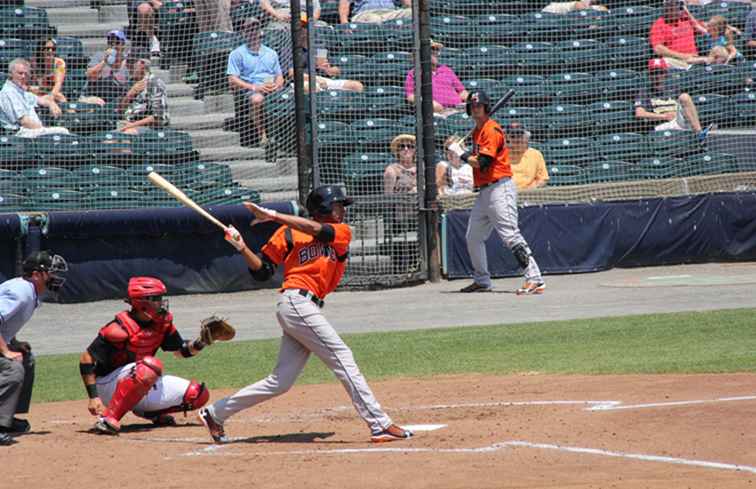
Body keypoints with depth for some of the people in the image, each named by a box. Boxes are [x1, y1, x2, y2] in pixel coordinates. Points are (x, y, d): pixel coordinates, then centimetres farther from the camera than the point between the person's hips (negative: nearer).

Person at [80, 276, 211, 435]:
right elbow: (86, 359, -21)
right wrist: (93, 397, -28)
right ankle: (108, 418, -31)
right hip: (108, 388, -7)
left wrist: (198, 344, -13)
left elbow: (181, 351, 10)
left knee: (199, 394, -2)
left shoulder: (162, 322, -1)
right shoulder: (121, 328, -23)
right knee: (151, 365, -37)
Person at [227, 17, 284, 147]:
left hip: (272, 89, 4)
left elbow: (280, 76, 23)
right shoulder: (237, 54, 12)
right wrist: (254, 87, -13)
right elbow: (232, 80, 0)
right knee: (257, 99, -40)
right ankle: (262, 136, -40)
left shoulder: (271, 53, 27)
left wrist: (276, 85, -3)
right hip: (248, 91, -4)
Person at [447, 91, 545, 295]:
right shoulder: (477, 131, 18)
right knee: (473, 237, 16)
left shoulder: (492, 130, -13)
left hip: (499, 188, -10)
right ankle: (482, 281, 27)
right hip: (484, 191, 10)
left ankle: (535, 279, -22)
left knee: (510, 235, -18)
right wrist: (461, 150, 4)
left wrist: (460, 153, -7)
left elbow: (482, 163, -19)